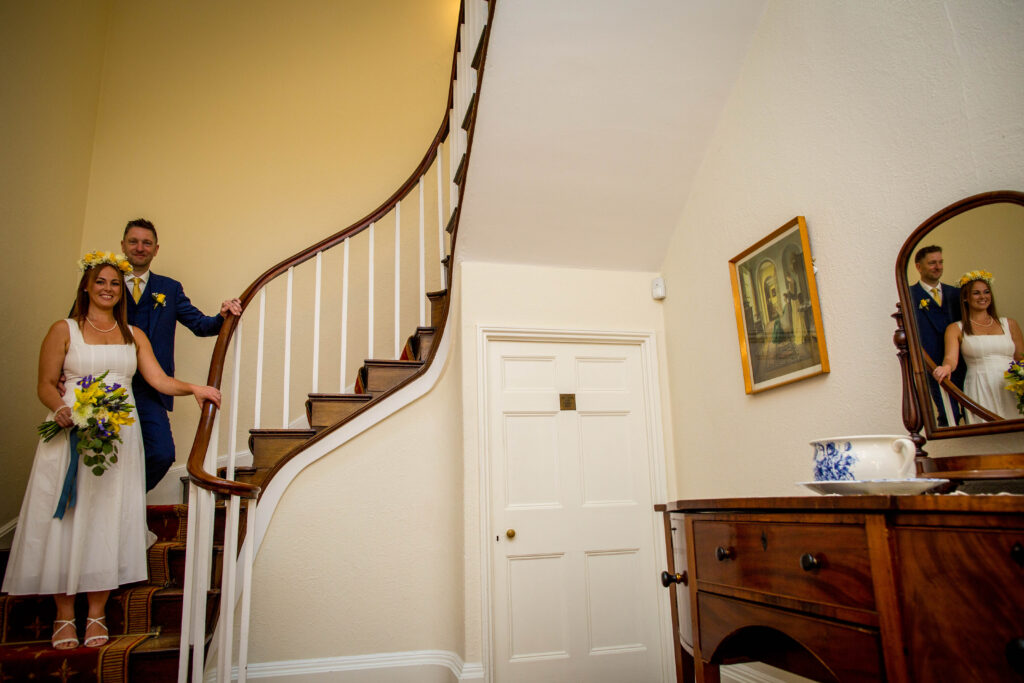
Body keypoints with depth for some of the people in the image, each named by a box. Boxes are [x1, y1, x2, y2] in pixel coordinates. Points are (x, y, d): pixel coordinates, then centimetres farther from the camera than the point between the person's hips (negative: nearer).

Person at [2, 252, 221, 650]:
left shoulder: (134, 335, 13)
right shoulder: (64, 330, 5)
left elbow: (159, 379, 5)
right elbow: (45, 384, 2)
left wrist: (193, 388, -12)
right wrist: (60, 408, -18)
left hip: (118, 434, 2)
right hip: (70, 432, -2)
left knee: (108, 519, 2)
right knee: (65, 519, 0)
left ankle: (97, 615, 11)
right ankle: (65, 616, 13)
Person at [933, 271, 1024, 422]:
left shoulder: (1009, 324, 18)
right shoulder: (956, 329, 10)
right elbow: (951, 357, -5)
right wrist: (946, 367, -29)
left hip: (1011, 391, 2)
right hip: (980, 391, -2)